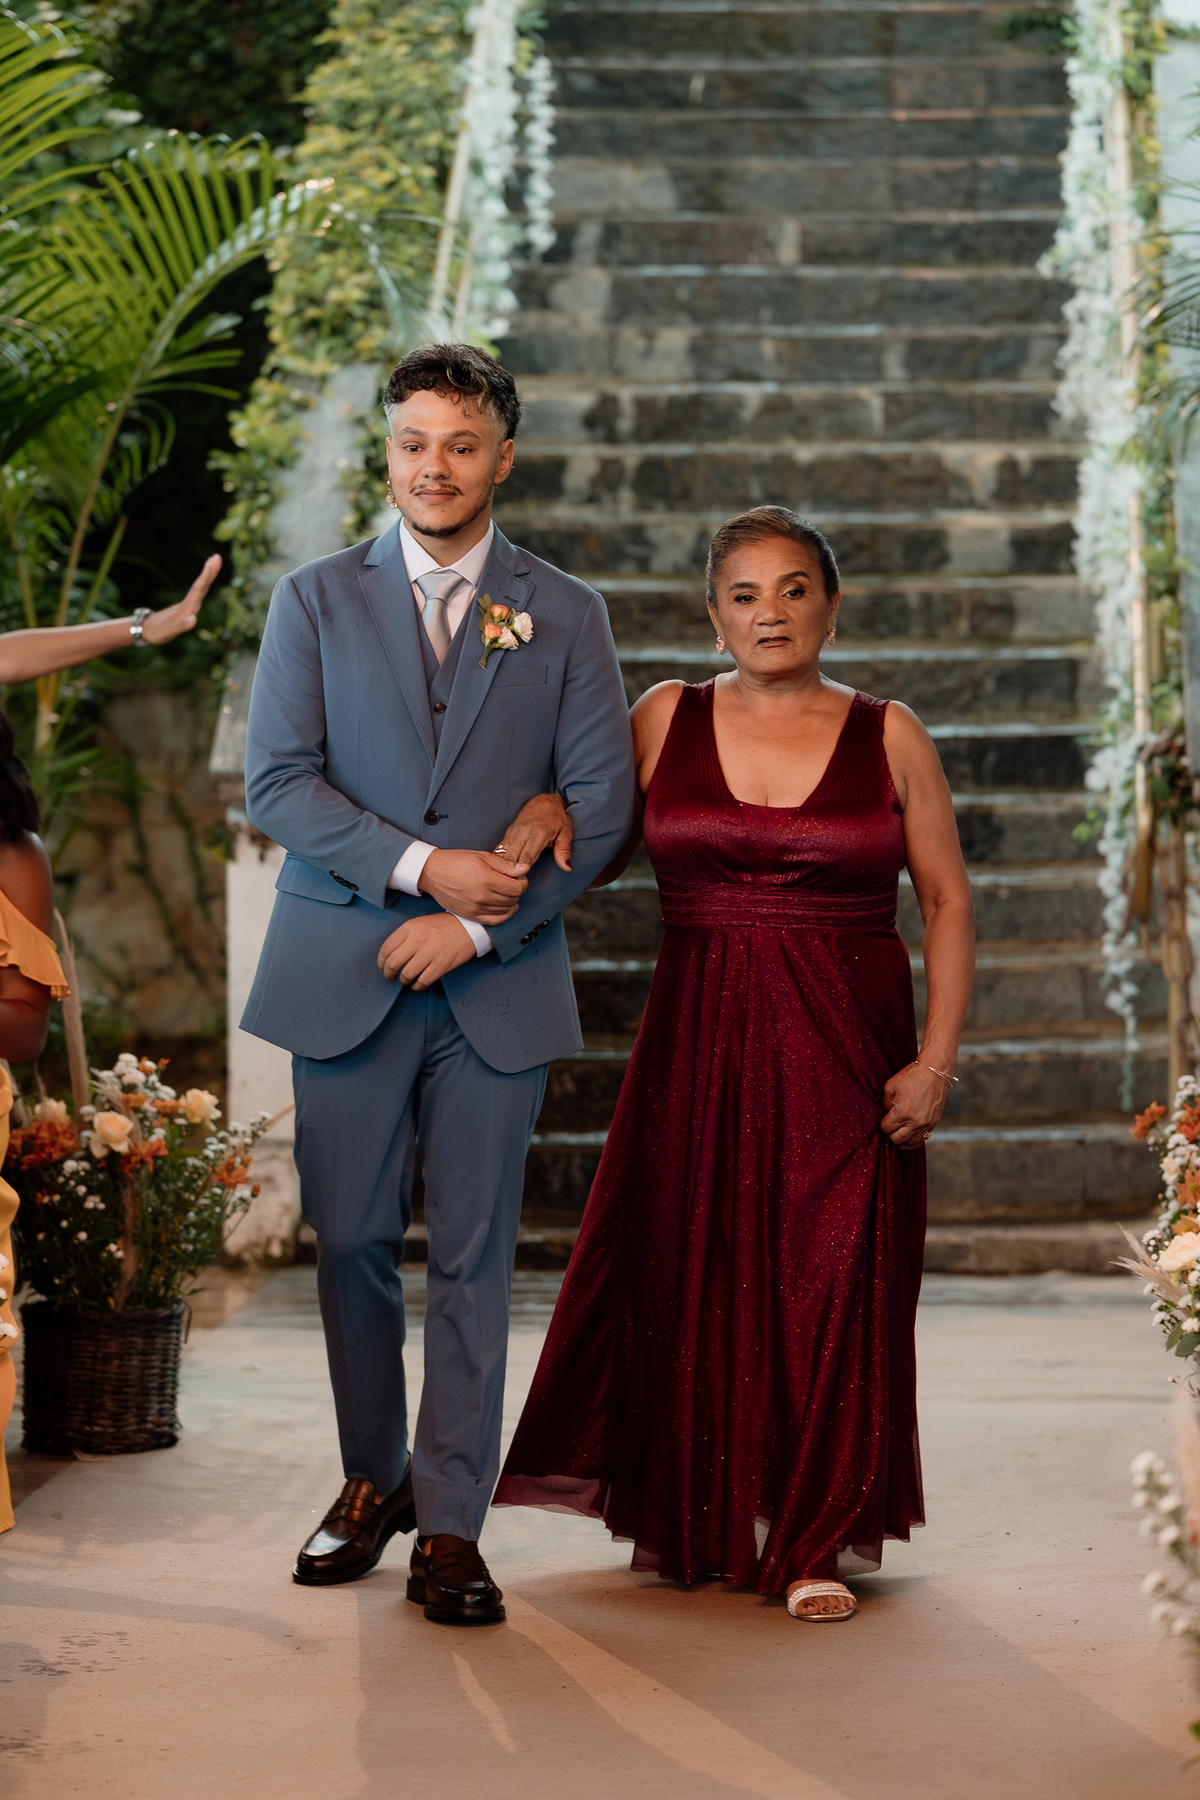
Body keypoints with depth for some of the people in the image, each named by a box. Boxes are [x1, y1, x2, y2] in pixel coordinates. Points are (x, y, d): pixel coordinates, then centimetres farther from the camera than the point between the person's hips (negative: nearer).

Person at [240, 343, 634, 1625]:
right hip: (344, 975, 1)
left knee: (473, 1257, 1)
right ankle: (371, 1480, 25)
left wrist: (478, 924, -9)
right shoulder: (315, 601, 7)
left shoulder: (564, 615, 7)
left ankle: (450, 1524, 7)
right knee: (350, 1243, 6)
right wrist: (423, 867, -13)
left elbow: (601, 803, 1)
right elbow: (276, 783, -2)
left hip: (496, 985, 0)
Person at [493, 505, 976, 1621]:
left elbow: (947, 903, 4)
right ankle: (692, 1520, 23)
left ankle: (814, 1541, 10)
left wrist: (936, 1056, -5)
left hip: (845, 1048, -1)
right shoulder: (667, 721, 5)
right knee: (689, 1276, 5)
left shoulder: (888, 738, 3)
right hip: (699, 1040, 1)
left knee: (828, 1286, -2)